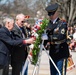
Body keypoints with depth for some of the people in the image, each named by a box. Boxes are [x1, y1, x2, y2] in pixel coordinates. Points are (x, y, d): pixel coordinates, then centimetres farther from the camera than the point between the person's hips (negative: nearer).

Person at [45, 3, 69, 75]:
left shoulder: (62, 23, -8)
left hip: (61, 54, -6)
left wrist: (49, 38, -26)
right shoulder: (48, 24, 10)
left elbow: (61, 36, -22)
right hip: (52, 54, 6)